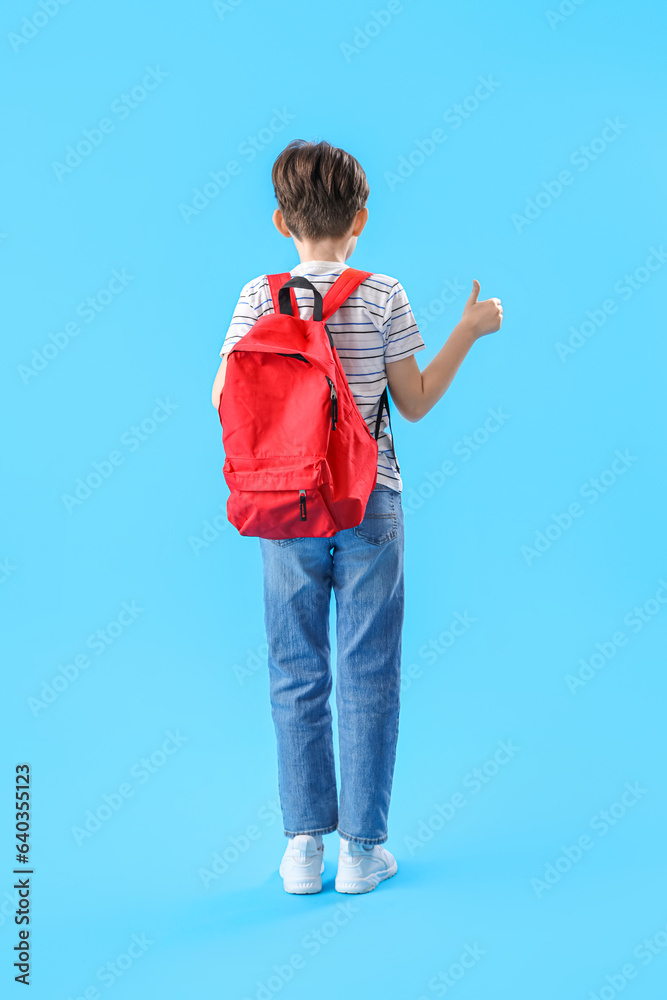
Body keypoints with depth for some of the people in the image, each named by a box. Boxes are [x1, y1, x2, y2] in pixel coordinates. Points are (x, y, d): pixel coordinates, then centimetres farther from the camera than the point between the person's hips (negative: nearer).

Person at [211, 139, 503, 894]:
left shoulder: (259, 298, -2)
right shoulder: (383, 297, -4)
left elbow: (225, 400, 0)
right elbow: (416, 404, 0)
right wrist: (469, 331, 11)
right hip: (369, 506, -1)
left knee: (296, 676, 10)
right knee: (368, 676, 6)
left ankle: (303, 846, 15)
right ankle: (362, 847, 13)